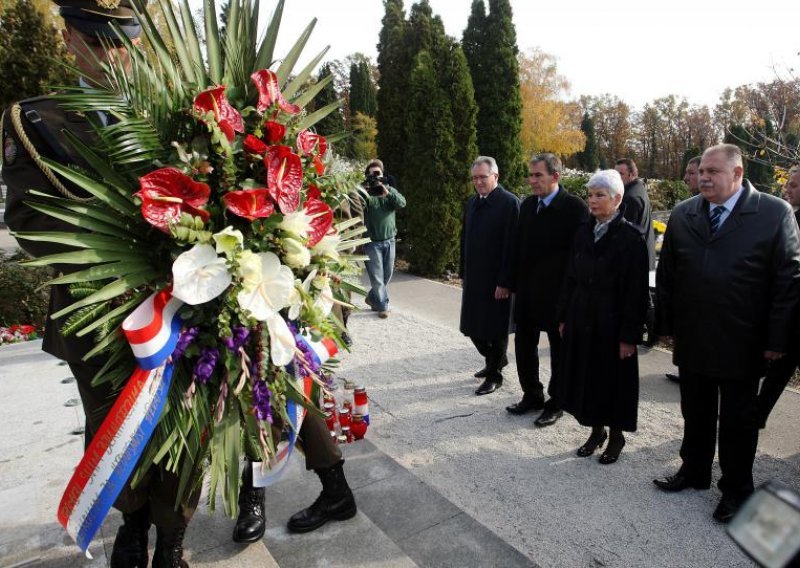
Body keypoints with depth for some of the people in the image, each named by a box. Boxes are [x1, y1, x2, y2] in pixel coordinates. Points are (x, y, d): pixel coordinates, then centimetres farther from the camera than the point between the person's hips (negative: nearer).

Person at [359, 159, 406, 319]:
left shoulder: (390, 190, 7)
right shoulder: (364, 191, -2)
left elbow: (402, 203, -11)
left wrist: (388, 194, -27)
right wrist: (364, 196, -30)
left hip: (389, 240, 4)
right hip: (372, 241, -4)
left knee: (387, 274, 13)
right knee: (377, 276, -2)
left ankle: (372, 298, 32)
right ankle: (382, 305, 9)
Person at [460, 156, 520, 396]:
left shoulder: (509, 202, -12)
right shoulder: (472, 202, 10)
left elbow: (511, 245, -16)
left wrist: (505, 282, -18)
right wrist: (464, 273, 12)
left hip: (497, 280, -7)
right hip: (474, 278, 7)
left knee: (495, 328, 5)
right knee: (473, 326, 13)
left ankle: (494, 374, 23)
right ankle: (495, 359, 37)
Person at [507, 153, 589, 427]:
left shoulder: (575, 207, -12)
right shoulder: (527, 205, 7)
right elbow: (519, 247, 10)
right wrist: (516, 283, 6)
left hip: (558, 292, -6)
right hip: (527, 290, 6)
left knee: (559, 348, 10)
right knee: (524, 343, 14)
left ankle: (556, 402, 25)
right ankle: (532, 395, 32)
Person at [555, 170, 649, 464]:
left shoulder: (631, 237, -12)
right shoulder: (584, 233, 5)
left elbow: (636, 291, -14)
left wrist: (629, 335, -15)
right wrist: (564, 317, 8)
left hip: (611, 322, -5)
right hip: (581, 319, 6)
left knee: (613, 381, 8)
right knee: (586, 377, 14)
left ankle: (616, 436, 29)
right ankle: (596, 431, 33)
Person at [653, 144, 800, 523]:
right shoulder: (682, 214, 3)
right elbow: (666, 275, 7)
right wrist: (668, 325, 6)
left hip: (742, 345, -3)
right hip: (691, 340, 3)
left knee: (738, 420, 12)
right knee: (695, 413, 17)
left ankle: (736, 489, 30)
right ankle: (694, 471, 36)